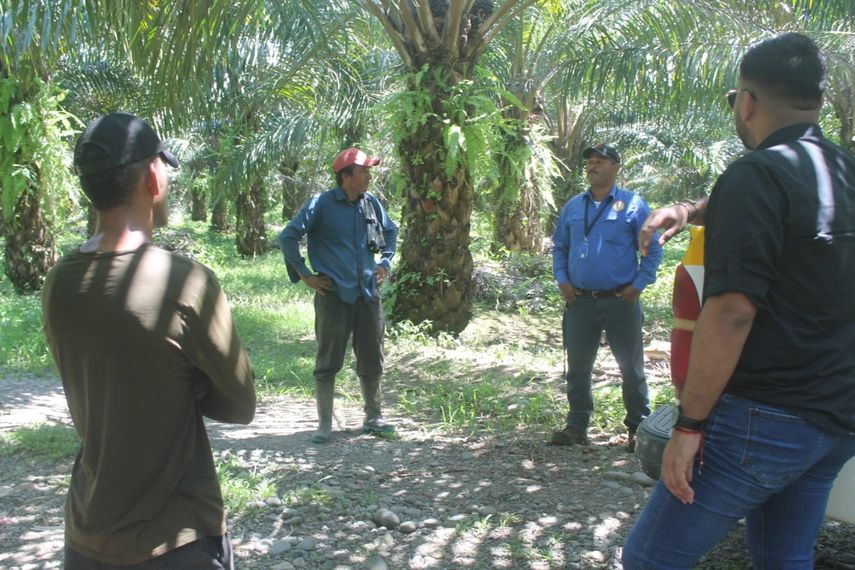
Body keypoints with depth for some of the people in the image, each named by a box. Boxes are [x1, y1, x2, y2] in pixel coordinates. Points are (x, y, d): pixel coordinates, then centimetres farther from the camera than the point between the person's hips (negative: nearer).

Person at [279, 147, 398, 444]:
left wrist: (385, 264, 16)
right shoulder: (321, 204, -9)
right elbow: (288, 236, -10)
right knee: (328, 361, 3)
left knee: (372, 359, 11)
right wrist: (304, 275, -9)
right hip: (333, 295, -5)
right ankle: (324, 424, 13)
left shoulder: (372, 204, 7)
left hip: (368, 293, 5)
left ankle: (373, 417, 25)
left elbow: (390, 232, 26)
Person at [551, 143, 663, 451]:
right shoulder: (573, 207, 10)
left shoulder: (633, 204, -2)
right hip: (580, 301, 4)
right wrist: (562, 280, 4)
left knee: (631, 369, 5)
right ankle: (577, 426, 22)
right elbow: (559, 247, 18)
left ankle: (638, 429, 17)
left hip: (620, 301, -4)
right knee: (577, 367, 10)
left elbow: (653, 249, -1)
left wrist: (639, 284, -9)